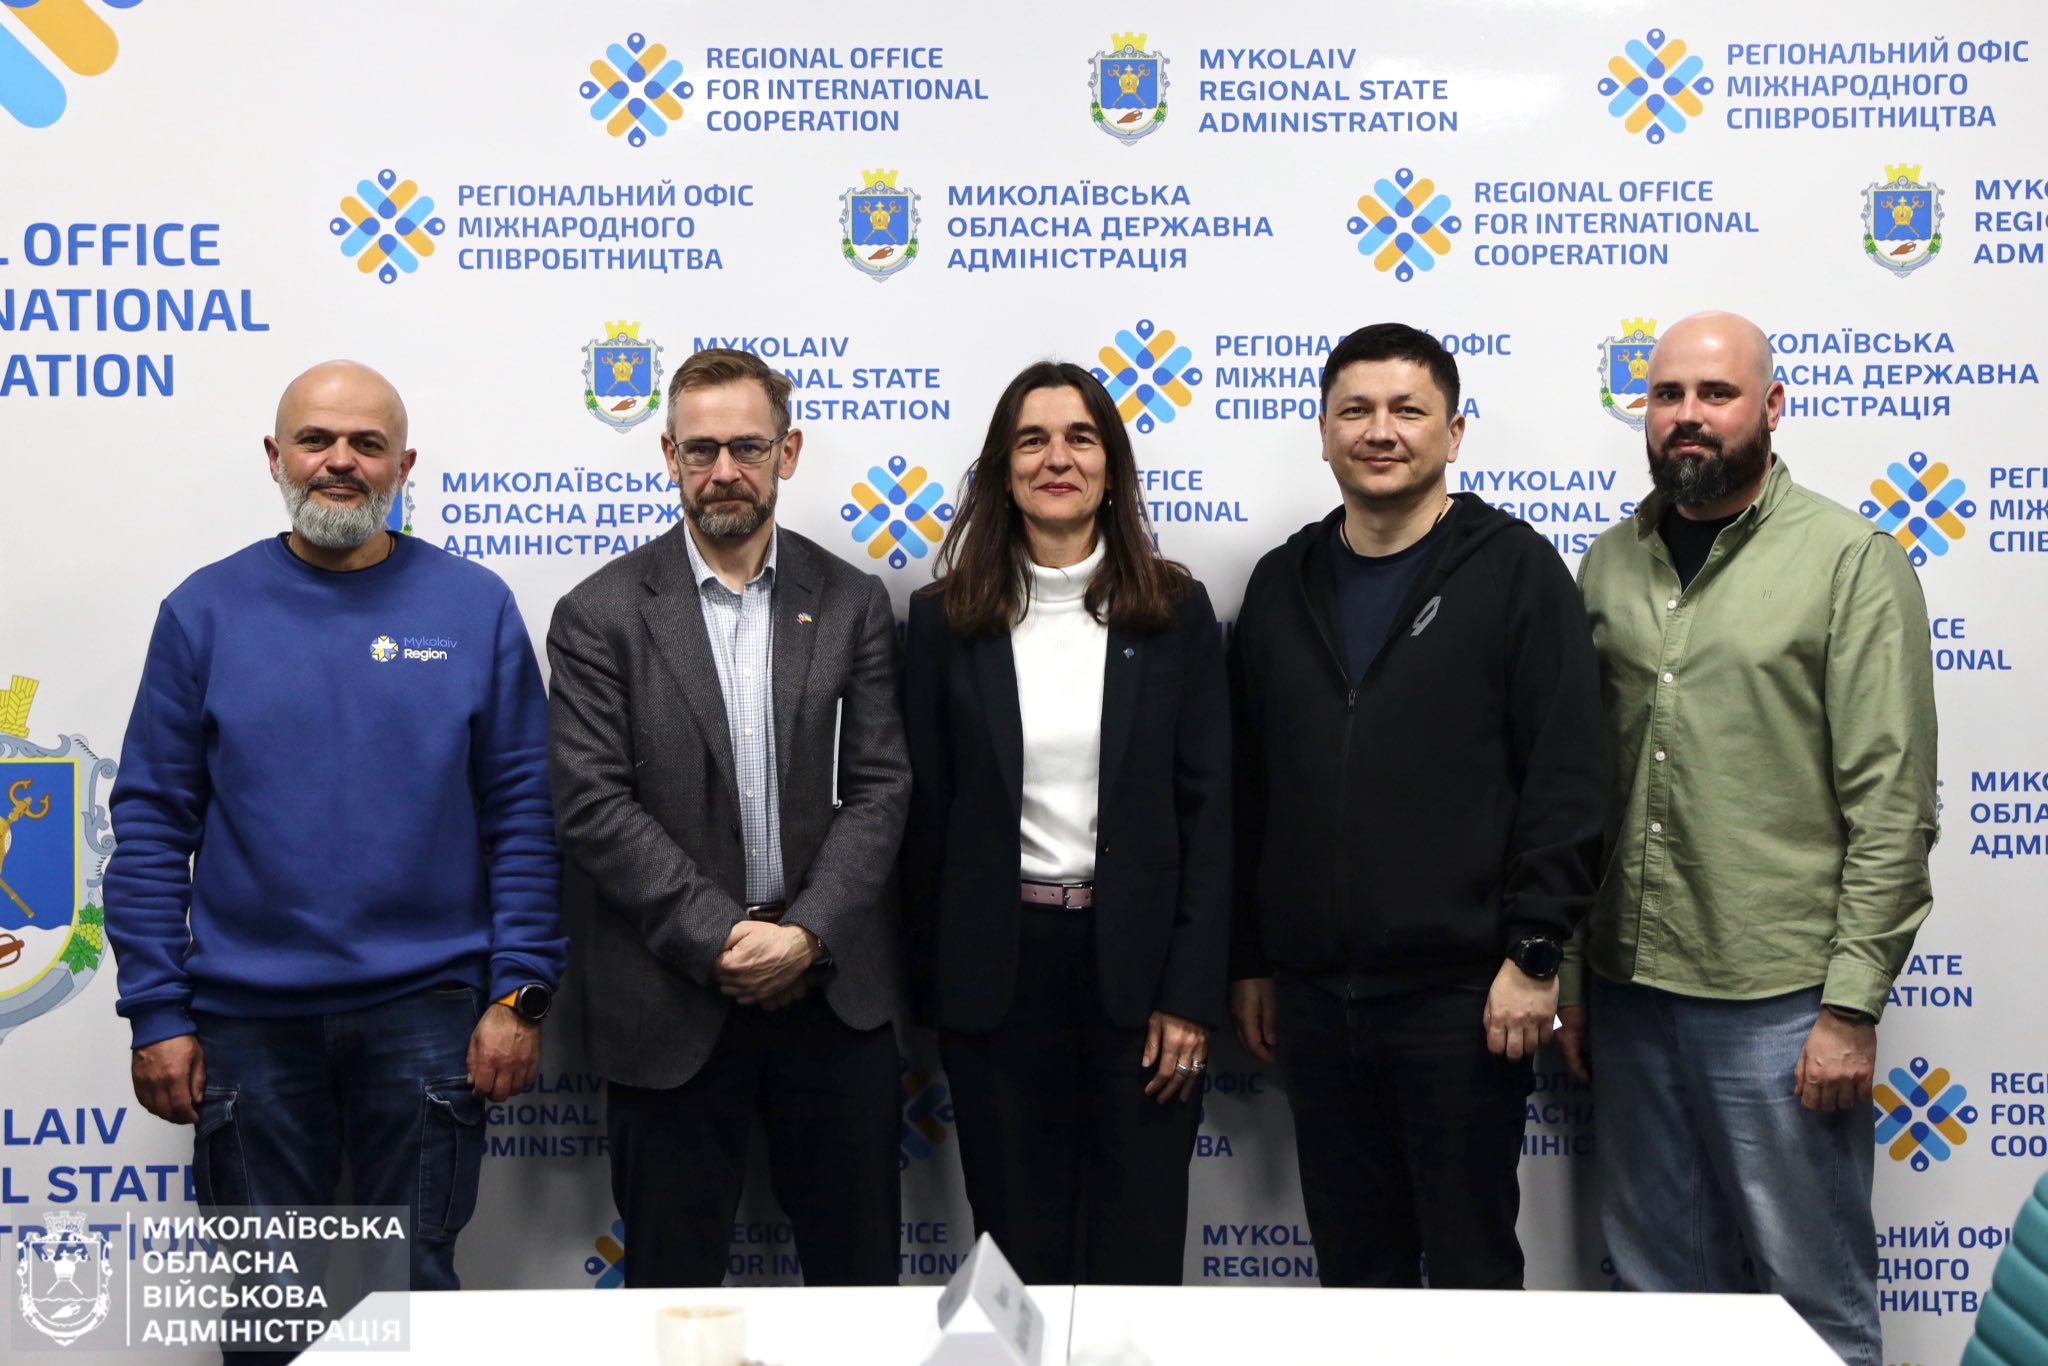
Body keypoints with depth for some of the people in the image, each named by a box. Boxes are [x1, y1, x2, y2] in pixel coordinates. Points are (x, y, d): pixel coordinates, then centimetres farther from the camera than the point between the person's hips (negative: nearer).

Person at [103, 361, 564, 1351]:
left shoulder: (474, 607, 0)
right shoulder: (206, 611, 1)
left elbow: (524, 814, 0)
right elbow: (152, 825, 2)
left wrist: (519, 993, -5)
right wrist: (157, 1012, -3)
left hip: (424, 1008, -1)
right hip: (246, 1015, 1)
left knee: (416, 1285, 10)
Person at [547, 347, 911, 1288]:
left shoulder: (851, 603, 4)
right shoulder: (601, 615, -2)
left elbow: (879, 788, -1)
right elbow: (593, 805, -9)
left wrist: (803, 935, -13)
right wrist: (722, 938, -15)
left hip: (832, 989, 2)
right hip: (671, 999, -1)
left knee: (857, 1259, 12)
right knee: (672, 1269, 12)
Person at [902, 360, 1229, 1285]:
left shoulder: (1174, 610, 0)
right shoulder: (945, 618, 2)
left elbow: (1208, 810, -1)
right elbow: (926, 813, 4)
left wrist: (1191, 993, -6)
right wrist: (931, 986, 2)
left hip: (1136, 963, 0)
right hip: (995, 969, 1)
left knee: (1139, 1243, 8)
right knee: (1018, 1245, 12)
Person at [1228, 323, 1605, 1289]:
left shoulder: (1513, 570, -2)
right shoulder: (1283, 583, 11)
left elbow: (1566, 775, -7)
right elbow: (1247, 788, 13)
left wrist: (1534, 952, -12)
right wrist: (1249, 960, 11)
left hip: (1461, 990, -4)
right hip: (1312, 992, 5)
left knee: (1472, 1263, 7)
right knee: (1352, 1267, 14)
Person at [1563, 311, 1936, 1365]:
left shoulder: (1852, 560, -5)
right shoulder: (1610, 566, 9)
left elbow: (1892, 803, -9)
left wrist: (1852, 1007, -13)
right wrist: (1566, 973, 9)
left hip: (1780, 1000, -4)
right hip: (1629, 993, 5)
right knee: (1658, 1280, 16)